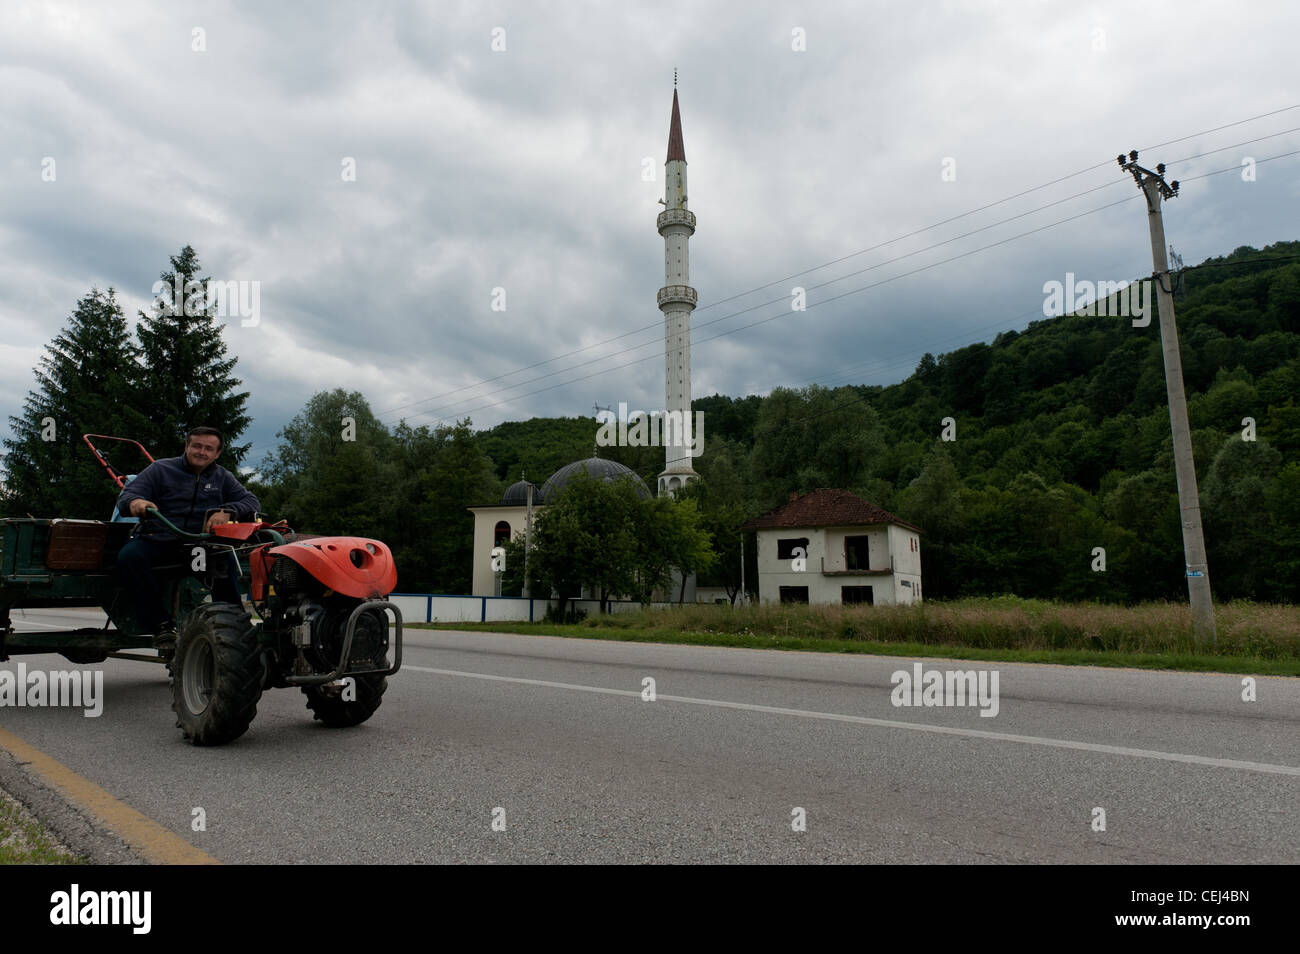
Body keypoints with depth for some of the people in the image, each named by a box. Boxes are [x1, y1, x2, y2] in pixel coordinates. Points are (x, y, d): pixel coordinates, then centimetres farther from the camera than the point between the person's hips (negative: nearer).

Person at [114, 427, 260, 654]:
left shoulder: (222, 477, 17)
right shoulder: (161, 469, 11)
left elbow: (252, 503, 8)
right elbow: (126, 495, 2)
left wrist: (227, 512, -14)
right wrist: (134, 502, -25)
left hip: (200, 544, 0)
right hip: (158, 540, 0)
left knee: (226, 558, -33)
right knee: (129, 556, -32)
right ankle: (161, 623, -24)